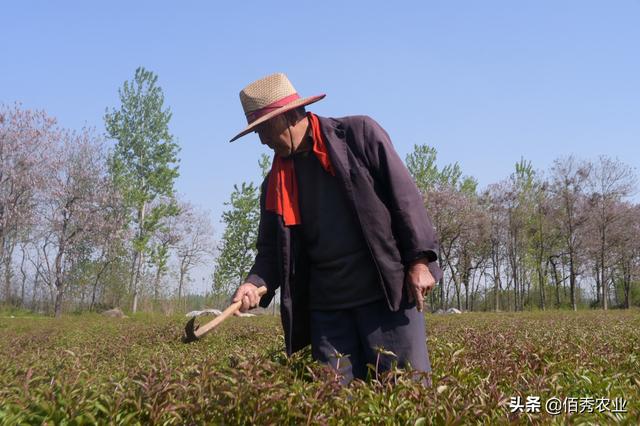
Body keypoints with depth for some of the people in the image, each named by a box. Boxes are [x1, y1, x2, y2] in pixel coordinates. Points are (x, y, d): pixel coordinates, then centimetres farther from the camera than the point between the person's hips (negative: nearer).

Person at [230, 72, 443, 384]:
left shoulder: (359, 134, 0)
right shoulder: (276, 182, 14)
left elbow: (404, 195, -4)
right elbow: (271, 248, 13)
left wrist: (419, 261, -11)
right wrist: (256, 283, -8)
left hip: (389, 291, -4)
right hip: (325, 304, 5)